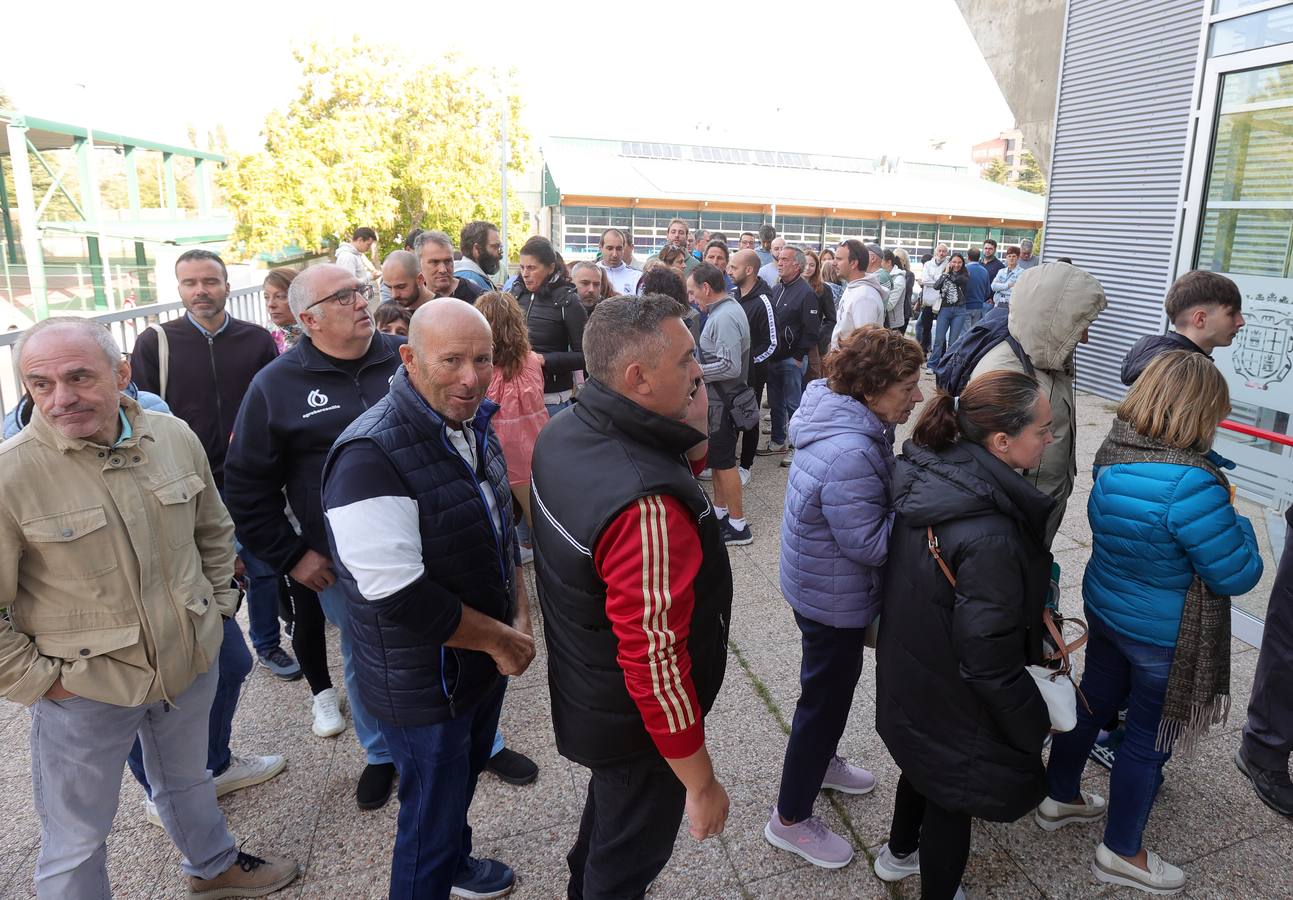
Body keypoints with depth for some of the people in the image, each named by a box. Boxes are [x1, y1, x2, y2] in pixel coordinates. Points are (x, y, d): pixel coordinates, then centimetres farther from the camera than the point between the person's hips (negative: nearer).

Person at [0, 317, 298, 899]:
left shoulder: (175, 437, -7)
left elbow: (214, 529, 9)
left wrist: (217, 605, 6)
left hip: (193, 661, 4)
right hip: (84, 690, -4)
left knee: (189, 779, 29)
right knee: (77, 843, 15)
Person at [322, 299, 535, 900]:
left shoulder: (472, 427, 0)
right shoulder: (371, 456, -28)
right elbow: (398, 596, -31)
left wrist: (521, 619, 0)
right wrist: (501, 639, -19)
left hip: (484, 664, 8)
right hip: (425, 687, -8)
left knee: (464, 779, 30)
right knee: (432, 815, 12)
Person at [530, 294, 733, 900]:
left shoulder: (563, 433, -10)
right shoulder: (647, 505, -38)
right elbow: (656, 662, -33)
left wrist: (692, 437, -15)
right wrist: (701, 783, -19)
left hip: (584, 691, 9)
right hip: (638, 726, -9)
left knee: (610, 804, 36)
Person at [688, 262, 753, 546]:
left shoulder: (725, 317, -23)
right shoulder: (727, 309, 10)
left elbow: (730, 367, -28)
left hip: (723, 402, -10)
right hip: (718, 398, 10)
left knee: (724, 461, -1)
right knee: (717, 458, 18)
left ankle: (738, 526, 9)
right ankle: (720, 513, 31)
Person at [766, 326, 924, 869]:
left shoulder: (838, 418, -3)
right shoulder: (850, 456, -35)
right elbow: (870, 544, -28)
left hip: (824, 588, 10)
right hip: (834, 600, -10)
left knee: (832, 687, 30)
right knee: (825, 700, 9)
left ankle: (821, 763, 55)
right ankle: (790, 820, 29)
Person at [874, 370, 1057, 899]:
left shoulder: (929, 473, -11)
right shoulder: (990, 538, -37)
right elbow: (989, 661, -28)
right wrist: (1036, 720, -11)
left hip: (909, 672, 8)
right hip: (952, 697, -8)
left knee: (926, 761, 31)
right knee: (956, 788, 17)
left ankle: (899, 853, 57)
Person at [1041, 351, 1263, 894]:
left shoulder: (1111, 454, -7)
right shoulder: (1190, 484, -30)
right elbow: (1237, 575, -20)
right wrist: (1236, 523, -2)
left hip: (1104, 607, 7)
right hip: (1165, 637, -7)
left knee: (1093, 703, 25)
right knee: (1149, 741, 12)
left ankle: (1059, 799, 45)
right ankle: (1121, 853, 31)